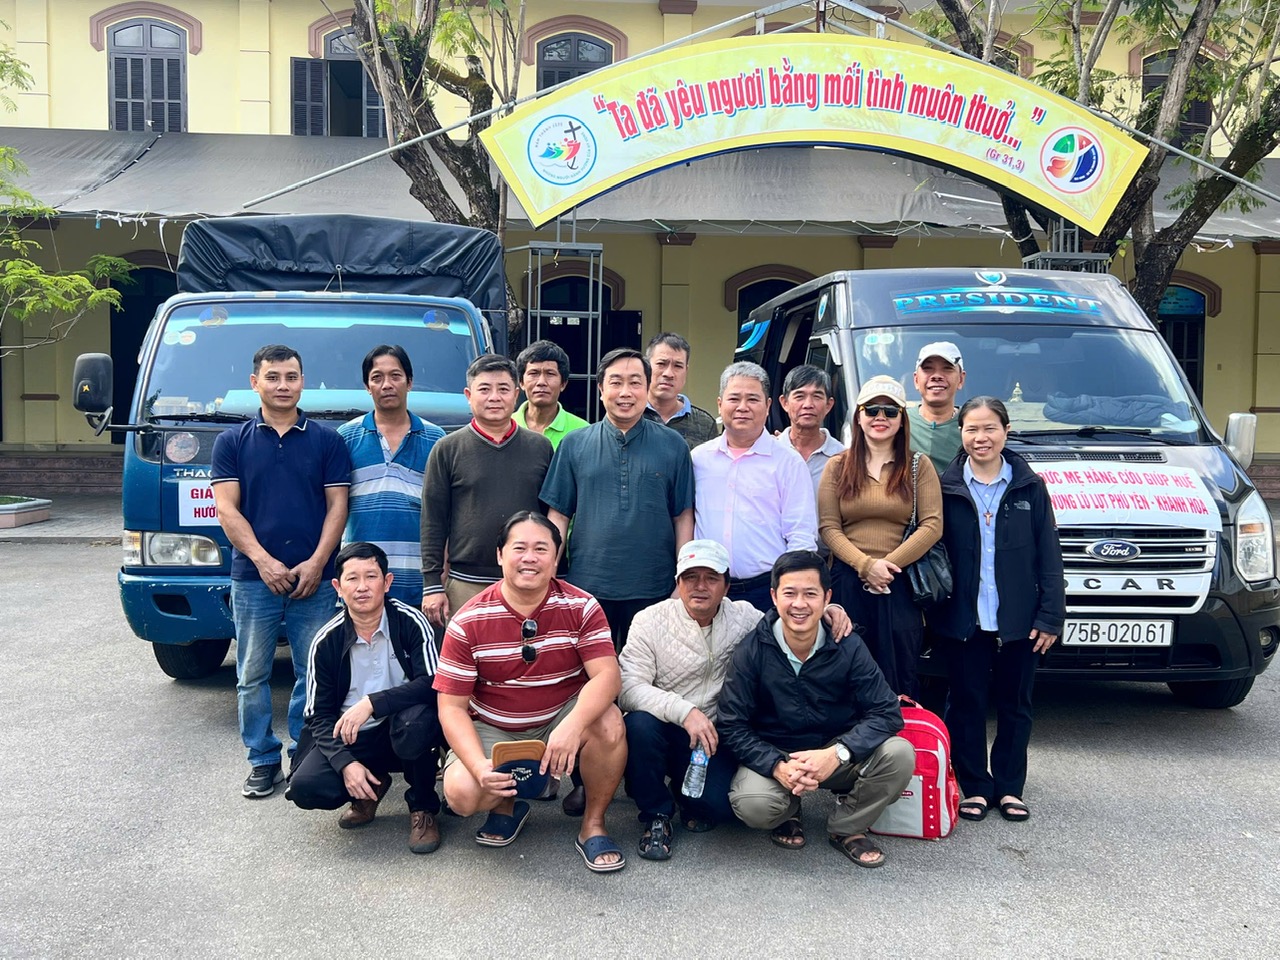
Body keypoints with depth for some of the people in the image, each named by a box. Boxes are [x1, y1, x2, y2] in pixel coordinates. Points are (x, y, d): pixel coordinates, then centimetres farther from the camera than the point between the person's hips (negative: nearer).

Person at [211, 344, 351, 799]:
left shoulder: (327, 440, 6)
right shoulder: (232, 442, 6)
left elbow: (337, 506, 2)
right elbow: (227, 509, -1)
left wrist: (317, 563, -9)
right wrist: (263, 561, -12)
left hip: (315, 579, 0)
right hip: (253, 578, 1)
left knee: (313, 675, 4)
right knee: (253, 676, 7)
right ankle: (263, 759, 18)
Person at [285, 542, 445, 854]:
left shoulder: (410, 621, -13)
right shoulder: (326, 642, -6)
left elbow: (433, 685, -22)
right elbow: (319, 716, -3)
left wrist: (372, 704, -31)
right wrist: (345, 763, -19)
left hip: (404, 734, -2)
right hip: (351, 738, 2)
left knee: (416, 718, -36)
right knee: (305, 787, -23)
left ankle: (423, 809, -8)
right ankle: (372, 786, 11)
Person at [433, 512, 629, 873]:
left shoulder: (581, 607, -12)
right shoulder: (468, 622, -13)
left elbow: (607, 675, -22)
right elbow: (452, 707, -12)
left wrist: (573, 725, -42)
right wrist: (480, 767, -29)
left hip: (562, 720, 0)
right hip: (493, 729, 0)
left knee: (609, 724, -31)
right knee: (462, 794, -26)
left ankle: (593, 825, -6)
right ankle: (509, 803, 13)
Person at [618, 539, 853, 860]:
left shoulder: (744, 617, 4)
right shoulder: (650, 620, -5)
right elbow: (629, 686, -15)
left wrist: (826, 613, -10)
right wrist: (684, 711, -30)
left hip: (716, 738, 1)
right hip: (664, 731, -1)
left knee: (717, 805, -26)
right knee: (640, 723, -35)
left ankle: (696, 803, 15)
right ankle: (656, 816, -8)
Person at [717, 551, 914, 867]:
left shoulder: (847, 648, -10)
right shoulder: (751, 651, -13)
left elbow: (887, 712, -13)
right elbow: (732, 726, -12)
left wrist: (837, 754, -29)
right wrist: (778, 767, -29)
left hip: (837, 756, 1)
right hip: (773, 756, -1)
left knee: (899, 754, -25)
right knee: (752, 805, -32)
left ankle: (846, 827, 3)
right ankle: (789, 812, 9)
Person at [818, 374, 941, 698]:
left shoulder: (919, 466, 6)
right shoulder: (837, 466, 9)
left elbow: (932, 526, -3)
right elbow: (829, 528, 2)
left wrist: (889, 564, -11)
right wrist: (866, 565, -12)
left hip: (900, 586, -1)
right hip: (847, 583, 1)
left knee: (900, 678, 3)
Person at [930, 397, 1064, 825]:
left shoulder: (1029, 487, 1)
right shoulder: (947, 487, 0)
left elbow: (1048, 555, 1)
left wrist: (1050, 615, -4)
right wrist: (932, 609, -3)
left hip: (1019, 620, 1)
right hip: (963, 620, 0)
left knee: (1015, 705, 10)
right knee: (966, 704, 6)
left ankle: (1009, 788, 23)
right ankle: (974, 788, 19)